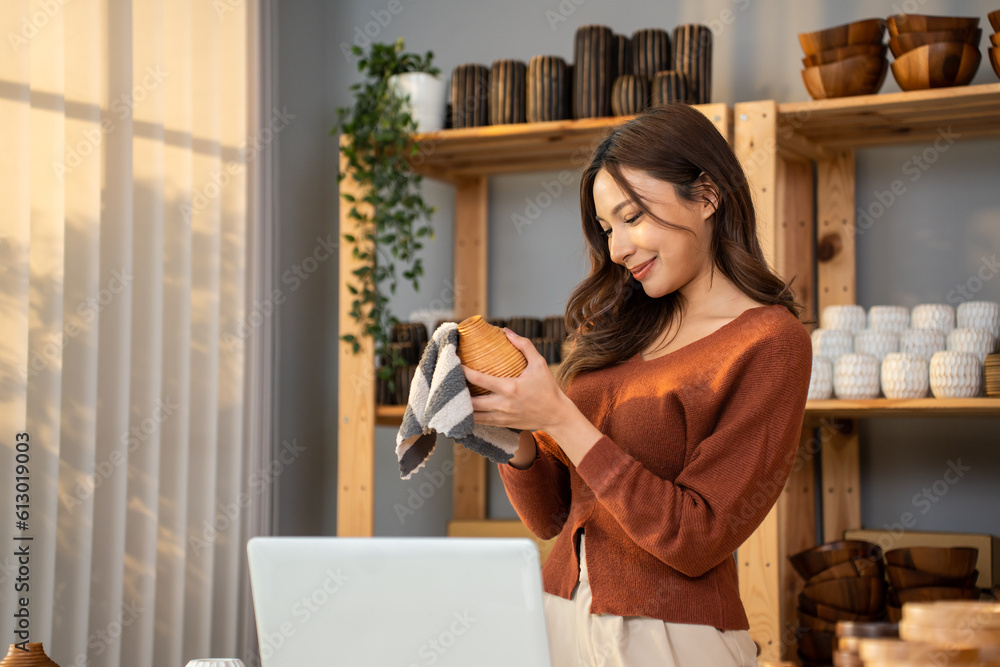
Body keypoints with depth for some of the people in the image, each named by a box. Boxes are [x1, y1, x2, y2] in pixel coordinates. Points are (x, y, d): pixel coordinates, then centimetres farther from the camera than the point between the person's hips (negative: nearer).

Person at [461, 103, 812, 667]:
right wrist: (516, 434, -10)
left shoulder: (770, 344, -10)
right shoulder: (614, 328, 6)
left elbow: (696, 540, -17)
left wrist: (560, 417, -18)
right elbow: (550, 517, 9)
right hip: (559, 620, 5)